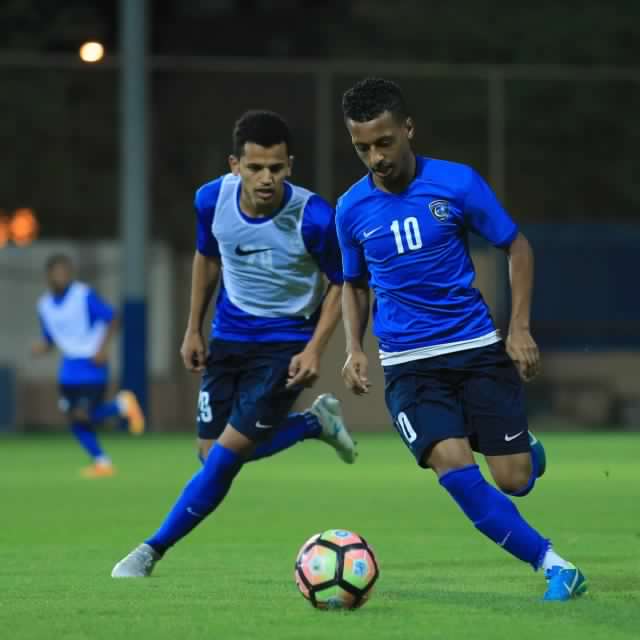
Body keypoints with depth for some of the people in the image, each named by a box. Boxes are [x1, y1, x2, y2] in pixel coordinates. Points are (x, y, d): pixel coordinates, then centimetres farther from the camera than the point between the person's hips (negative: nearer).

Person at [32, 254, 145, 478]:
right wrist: (40, 348, -11)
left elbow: (112, 319, -9)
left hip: (92, 365, -6)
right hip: (70, 367, 6)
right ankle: (102, 462, 14)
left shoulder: (85, 295, -14)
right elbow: (50, 340, 12)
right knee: (75, 420, 2)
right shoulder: (45, 304, 4)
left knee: (85, 416, -15)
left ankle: (122, 404, 10)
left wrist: (103, 348, -19)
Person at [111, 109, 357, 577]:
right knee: (211, 453, 7)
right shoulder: (213, 200, -14)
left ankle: (153, 551, 4)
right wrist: (193, 329, 9)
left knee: (227, 453, -11)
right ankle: (316, 422, 29)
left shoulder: (314, 218, -26)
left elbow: (341, 283, -10)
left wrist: (316, 349, -19)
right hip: (230, 336, 5)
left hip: (287, 343, -5)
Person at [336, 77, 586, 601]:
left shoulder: (457, 183, -7)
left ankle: (530, 452, 35)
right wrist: (355, 350, 3)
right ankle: (551, 563, -9)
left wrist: (519, 328, -4)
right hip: (409, 365, 1)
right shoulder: (352, 209, 1)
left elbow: (517, 247, 4)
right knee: (455, 469, -22)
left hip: (479, 350, -1)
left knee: (514, 480, -5)